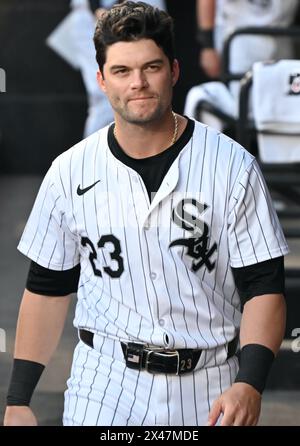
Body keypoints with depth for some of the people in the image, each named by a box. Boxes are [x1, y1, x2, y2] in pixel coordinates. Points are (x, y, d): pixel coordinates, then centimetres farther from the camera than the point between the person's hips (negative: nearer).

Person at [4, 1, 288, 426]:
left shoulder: (233, 167, -4)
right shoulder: (70, 172, 2)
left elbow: (263, 287, -6)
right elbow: (48, 290, 9)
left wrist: (249, 384, -21)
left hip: (205, 391, 0)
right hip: (103, 388, 1)